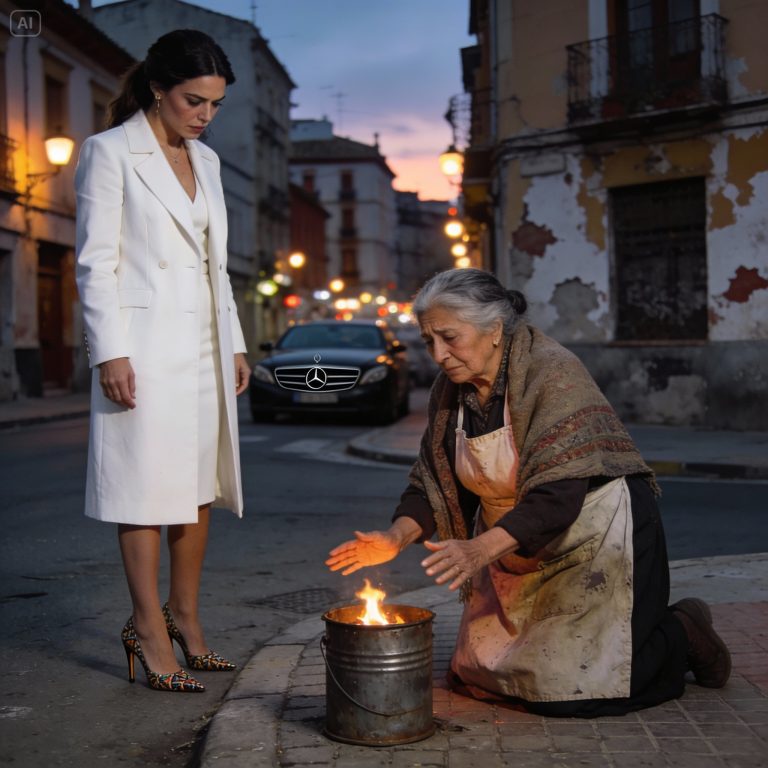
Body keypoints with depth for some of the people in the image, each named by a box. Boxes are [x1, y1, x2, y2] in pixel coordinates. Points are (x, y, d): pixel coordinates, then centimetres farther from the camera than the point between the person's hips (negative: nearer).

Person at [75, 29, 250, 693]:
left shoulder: (206, 161, 17)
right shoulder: (110, 152, -2)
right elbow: (96, 261, -8)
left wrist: (235, 342, 15)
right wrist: (110, 352, -15)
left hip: (204, 345, 7)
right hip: (145, 345, -7)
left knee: (200, 485, 8)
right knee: (146, 483, -5)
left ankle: (185, 617, 19)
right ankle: (149, 630, 2)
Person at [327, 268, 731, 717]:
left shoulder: (553, 372, -24)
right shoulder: (451, 392, -2)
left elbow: (559, 495, -32)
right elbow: (433, 482, 1)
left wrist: (481, 548, -43)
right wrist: (398, 537, -18)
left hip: (595, 537, -8)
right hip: (521, 551, 8)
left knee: (566, 687, -14)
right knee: (479, 676, 11)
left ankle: (682, 634, 13)